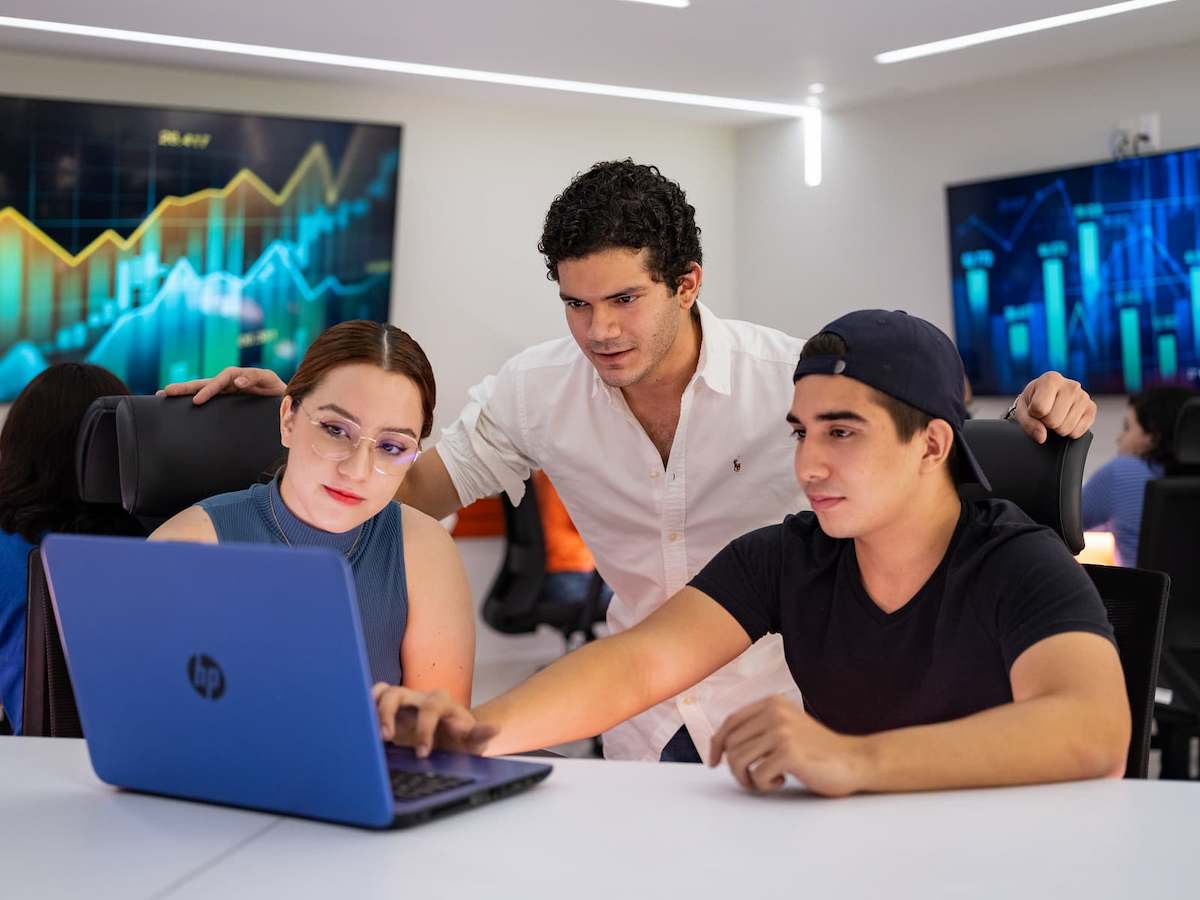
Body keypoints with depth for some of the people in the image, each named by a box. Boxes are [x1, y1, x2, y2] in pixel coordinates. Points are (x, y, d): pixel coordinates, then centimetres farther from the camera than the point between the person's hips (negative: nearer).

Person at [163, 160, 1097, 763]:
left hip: (784, 717, -2)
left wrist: (1029, 422, -27)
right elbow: (417, 488, 0)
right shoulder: (538, 390, -9)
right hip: (642, 724, 3)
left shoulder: (794, 376, -17)